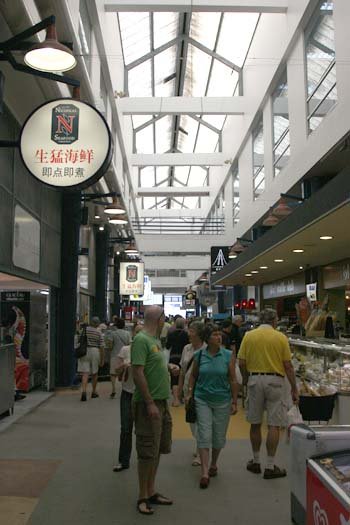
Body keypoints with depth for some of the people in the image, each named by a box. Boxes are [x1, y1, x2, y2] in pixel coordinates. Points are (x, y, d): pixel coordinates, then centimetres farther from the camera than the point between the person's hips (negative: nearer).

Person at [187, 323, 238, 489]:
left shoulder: (228, 355, -5)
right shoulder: (199, 355, -2)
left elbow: (233, 380, -2)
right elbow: (193, 376, 10)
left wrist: (235, 401, -3)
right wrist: (189, 393, 0)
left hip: (222, 400, 1)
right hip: (202, 400, 0)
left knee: (219, 436, 12)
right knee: (204, 435, -5)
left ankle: (213, 464, 35)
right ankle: (204, 472, -3)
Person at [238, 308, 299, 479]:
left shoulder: (249, 336, 1)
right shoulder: (281, 338, -4)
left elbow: (242, 363, -1)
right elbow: (288, 366, -4)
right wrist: (294, 389, 4)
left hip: (254, 379, 2)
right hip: (275, 381, -2)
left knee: (255, 423, 13)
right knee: (274, 425, 4)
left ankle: (256, 462, 25)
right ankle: (270, 467, 8)